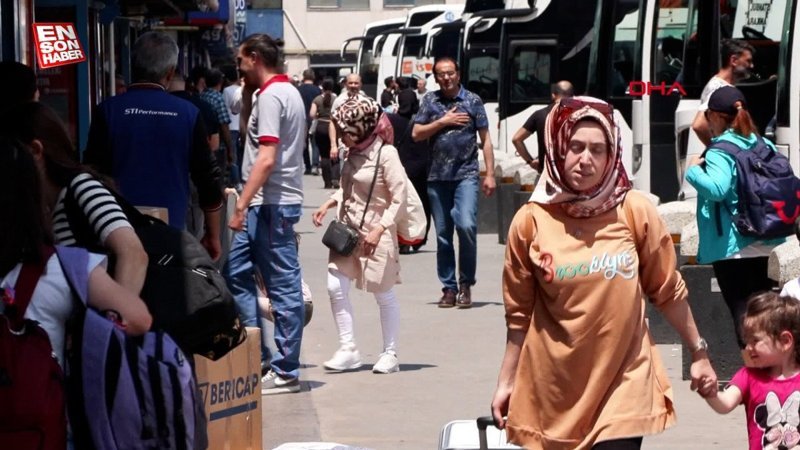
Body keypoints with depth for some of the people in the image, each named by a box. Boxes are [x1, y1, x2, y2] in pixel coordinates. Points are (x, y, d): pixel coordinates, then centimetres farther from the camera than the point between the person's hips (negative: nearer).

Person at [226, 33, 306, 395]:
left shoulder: (270, 96, -14)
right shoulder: (287, 91, 18)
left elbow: (266, 158, -22)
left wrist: (242, 205, -23)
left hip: (271, 203, -11)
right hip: (269, 203, 11)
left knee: (282, 286, -5)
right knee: (235, 272, 13)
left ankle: (285, 372, -1)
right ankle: (256, 356, 15)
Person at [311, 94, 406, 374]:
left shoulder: (386, 154, -15)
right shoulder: (355, 152, 7)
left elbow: (399, 199, -16)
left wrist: (379, 230, -22)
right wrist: (329, 204, 5)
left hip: (375, 233, -7)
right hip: (348, 229, 7)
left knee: (383, 294, 5)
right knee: (336, 288, -1)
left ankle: (390, 353, 17)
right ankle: (348, 350, 8)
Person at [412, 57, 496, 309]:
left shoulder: (472, 101, 4)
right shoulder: (430, 101, 10)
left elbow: (485, 139, 4)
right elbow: (416, 134, 6)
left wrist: (490, 174, -2)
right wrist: (443, 122, -7)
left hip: (466, 175, -3)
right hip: (438, 177, 3)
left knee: (466, 225, -19)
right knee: (443, 234, 5)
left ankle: (465, 285, -4)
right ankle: (449, 288, 14)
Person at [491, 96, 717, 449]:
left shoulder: (635, 212, -4)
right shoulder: (530, 221, -3)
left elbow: (668, 291, 7)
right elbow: (519, 314, 5)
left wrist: (698, 353, 10)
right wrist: (506, 382, 7)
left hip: (623, 383, -1)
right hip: (552, 390, 1)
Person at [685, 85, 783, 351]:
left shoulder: (720, 151, -15)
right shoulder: (763, 145, 8)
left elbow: (717, 188, -32)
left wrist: (693, 169, -16)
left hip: (733, 248, -8)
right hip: (766, 245, 8)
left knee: (742, 315, -3)